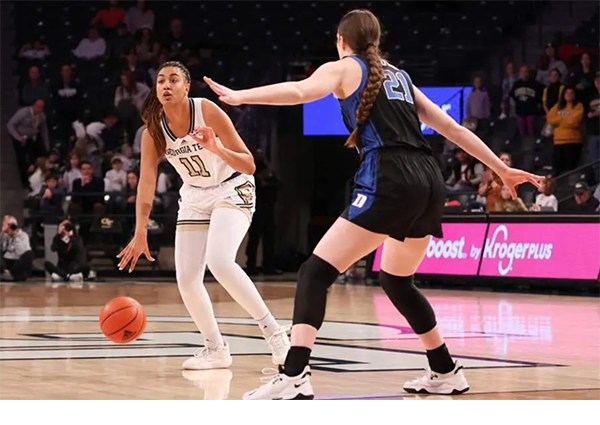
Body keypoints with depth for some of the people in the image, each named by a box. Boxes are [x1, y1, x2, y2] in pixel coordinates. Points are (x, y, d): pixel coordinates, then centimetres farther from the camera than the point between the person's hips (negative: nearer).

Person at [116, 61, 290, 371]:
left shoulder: (208, 111, -21)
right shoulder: (153, 130, -9)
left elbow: (249, 165, -20)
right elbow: (146, 183, -11)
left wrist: (215, 148, -38)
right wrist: (140, 234, -20)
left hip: (233, 190, -5)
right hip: (195, 197, 5)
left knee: (219, 261, -29)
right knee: (187, 279, -4)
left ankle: (272, 331, -19)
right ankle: (216, 350, 16)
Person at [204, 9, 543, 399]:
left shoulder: (343, 68, 12)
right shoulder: (399, 75, 29)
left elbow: (298, 91, -10)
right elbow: (452, 128, 28)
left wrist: (239, 97, -16)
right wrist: (502, 169, 32)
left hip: (390, 181, -7)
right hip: (430, 181, 7)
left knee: (316, 273, -7)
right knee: (397, 281, 28)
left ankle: (294, 378, -24)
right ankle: (446, 373, 35)